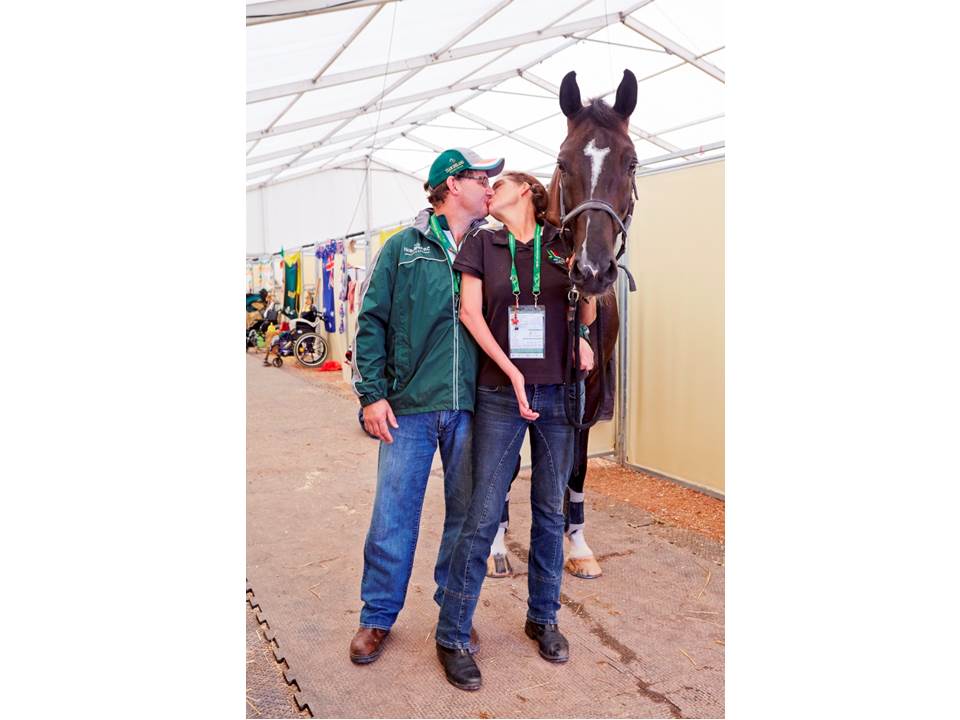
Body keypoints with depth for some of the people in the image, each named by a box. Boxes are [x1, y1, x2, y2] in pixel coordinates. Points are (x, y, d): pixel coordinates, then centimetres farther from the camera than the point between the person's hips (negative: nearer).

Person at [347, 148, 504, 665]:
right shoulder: (404, 248, 3)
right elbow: (372, 321, 2)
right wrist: (372, 393, -6)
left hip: (470, 408, 2)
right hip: (410, 406, -2)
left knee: (466, 514, 13)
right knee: (392, 516, 5)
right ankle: (377, 618, 25)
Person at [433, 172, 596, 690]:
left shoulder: (562, 244, 8)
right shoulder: (482, 244, 6)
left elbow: (586, 314, 16)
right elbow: (470, 313, -2)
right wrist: (512, 373, -10)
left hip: (557, 394, 2)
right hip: (500, 395, -2)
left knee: (550, 511, 11)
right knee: (483, 516, -2)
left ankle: (542, 618, 30)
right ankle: (452, 637, 12)